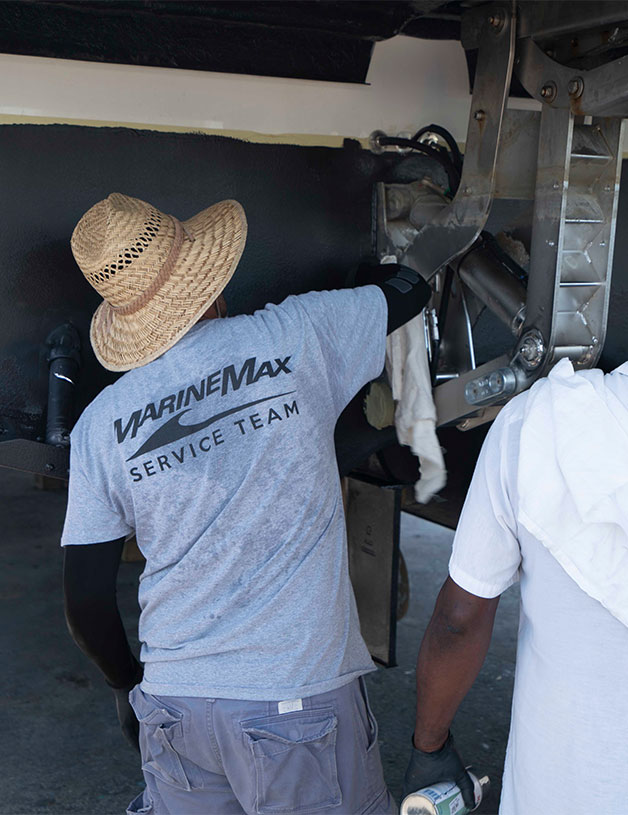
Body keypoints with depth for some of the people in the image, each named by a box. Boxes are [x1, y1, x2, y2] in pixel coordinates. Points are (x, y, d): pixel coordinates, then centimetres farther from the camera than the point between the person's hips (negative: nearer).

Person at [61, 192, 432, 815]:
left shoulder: (101, 423, -2)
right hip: (301, 695, -2)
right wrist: (388, 269, 33)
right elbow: (410, 287, 10)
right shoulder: (298, 336, -8)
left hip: (171, 703, 3)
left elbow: (85, 603, 1)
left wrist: (126, 684, 18)